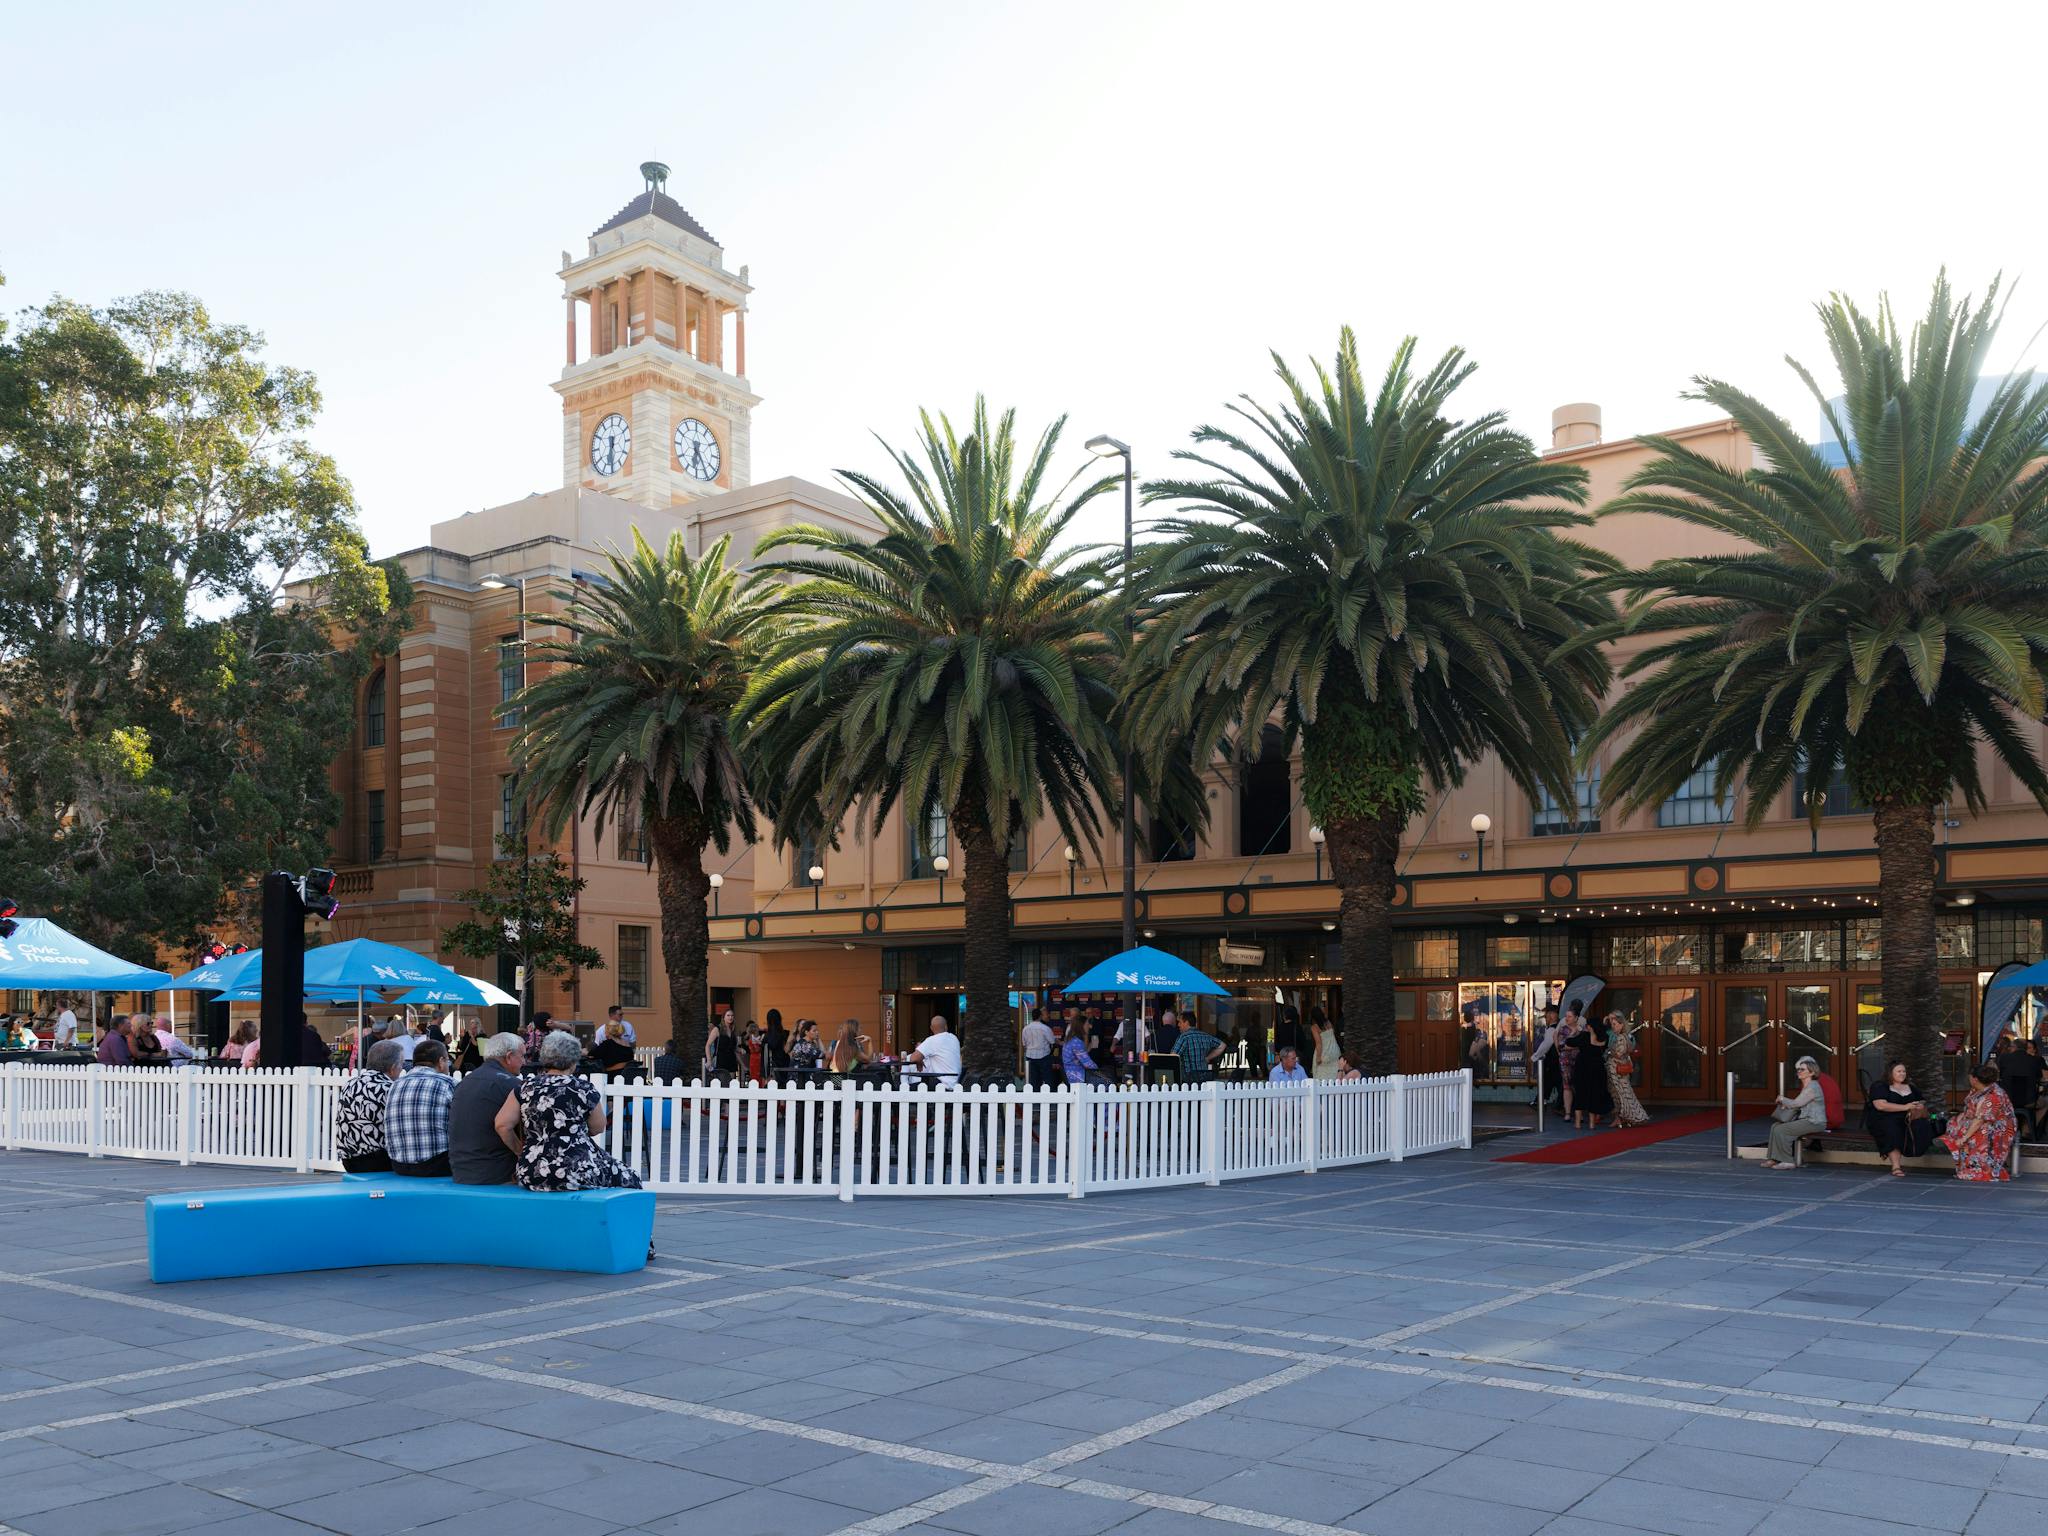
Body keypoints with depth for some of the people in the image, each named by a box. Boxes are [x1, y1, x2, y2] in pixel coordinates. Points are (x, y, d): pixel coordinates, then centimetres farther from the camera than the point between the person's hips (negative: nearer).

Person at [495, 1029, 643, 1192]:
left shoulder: (525, 1087, 3)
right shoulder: (585, 1089, -5)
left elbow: (502, 1125, -3)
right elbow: (598, 1128, 5)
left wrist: (520, 1151, 11)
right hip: (577, 1173, -5)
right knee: (628, 1179, 18)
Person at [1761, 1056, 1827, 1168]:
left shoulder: (1812, 1087, -18)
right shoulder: (1805, 1086, 16)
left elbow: (1795, 1104, -18)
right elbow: (1798, 1105, 23)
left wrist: (1782, 1099, -1)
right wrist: (1785, 1103, 5)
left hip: (1814, 1122, -10)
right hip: (1806, 1119, 10)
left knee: (1780, 1130, -18)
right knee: (1775, 1126, 3)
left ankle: (1787, 1161, -8)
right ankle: (1774, 1158, 2)